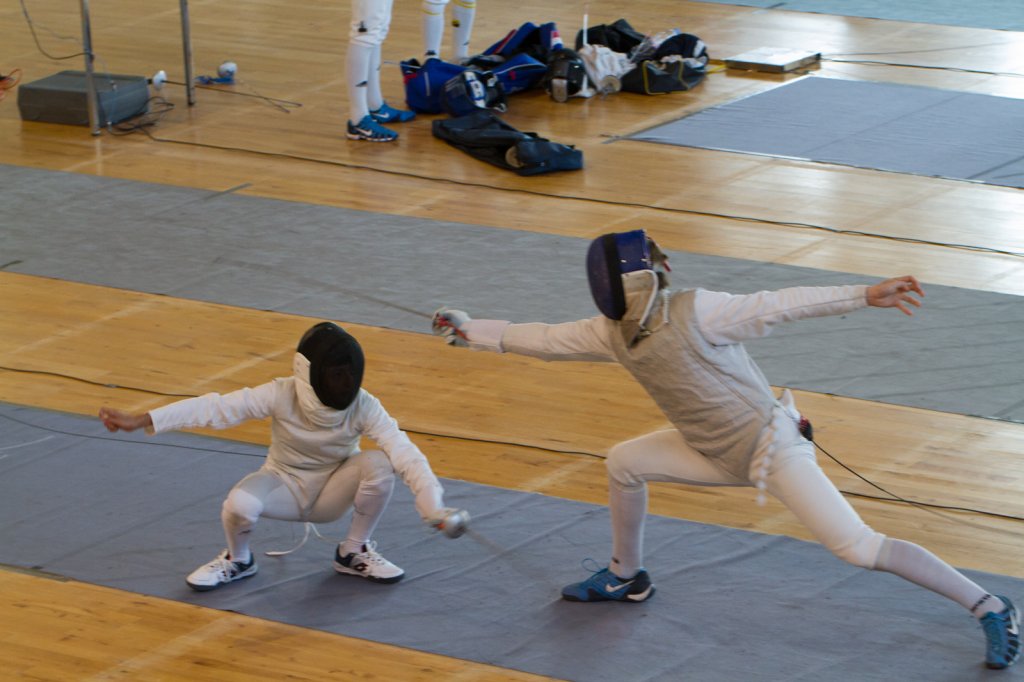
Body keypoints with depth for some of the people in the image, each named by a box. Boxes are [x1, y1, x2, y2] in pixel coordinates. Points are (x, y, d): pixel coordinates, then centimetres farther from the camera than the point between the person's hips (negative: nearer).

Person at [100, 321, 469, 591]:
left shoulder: (363, 406, -23)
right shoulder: (282, 395, -25)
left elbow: (405, 454, -32)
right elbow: (214, 407, -29)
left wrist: (434, 508, -49)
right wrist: (140, 421, -38)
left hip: (332, 491, 1)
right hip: (284, 485, -1)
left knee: (379, 464, -30)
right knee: (240, 504, -36)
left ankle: (353, 553, -5)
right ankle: (238, 560, 1)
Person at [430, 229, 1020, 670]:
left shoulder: (694, 312, -25)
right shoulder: (613, 332, -2)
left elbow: (782, 305, -28)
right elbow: (542, 339, 8)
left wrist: (866, 295, -36)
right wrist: (469, 332, 8)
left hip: (771, 447, -8)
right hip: (720, 453, 8)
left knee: (859, 549, -18)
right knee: (624, 465, 12)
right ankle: (628, 578, 33)